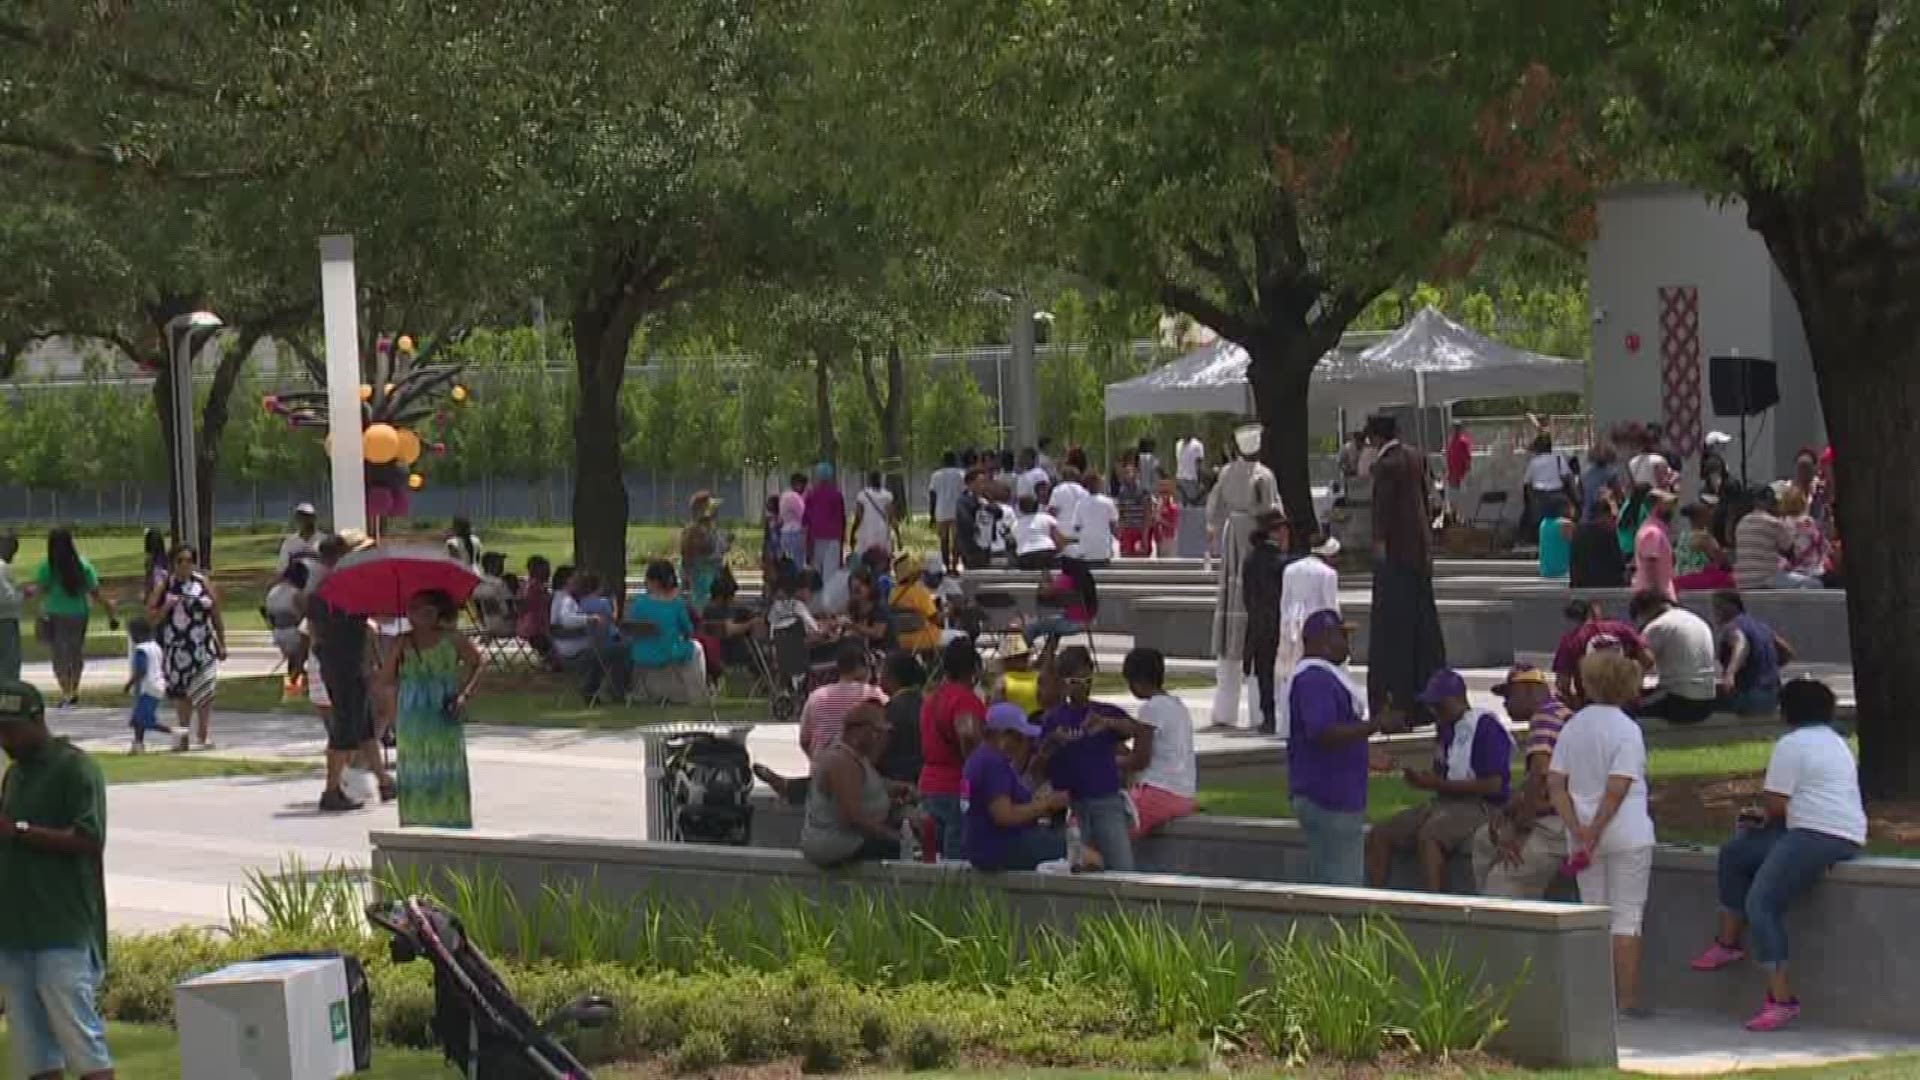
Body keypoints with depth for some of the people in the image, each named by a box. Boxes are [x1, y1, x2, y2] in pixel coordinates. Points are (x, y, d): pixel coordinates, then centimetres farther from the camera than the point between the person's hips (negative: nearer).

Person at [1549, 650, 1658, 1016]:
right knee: (1626, 917, 1)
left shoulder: (1572, 727, 6)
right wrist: (1594, 831, -14)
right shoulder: (1626, 729, -10)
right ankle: (1627, 1000, 0)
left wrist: (1578, 830, -6)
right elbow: (1617, 788, -18)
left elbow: (1555, 782, 0)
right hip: (1627, 835, -5)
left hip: (1584, 835, 5)